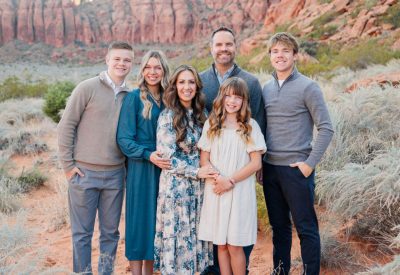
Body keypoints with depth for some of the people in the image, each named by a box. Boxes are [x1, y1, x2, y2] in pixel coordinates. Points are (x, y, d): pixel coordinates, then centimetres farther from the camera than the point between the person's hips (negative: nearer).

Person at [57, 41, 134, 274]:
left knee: (111, 231, 12)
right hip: (84, 172, -3)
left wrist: (129, 166, 8)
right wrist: (68, 164, -6)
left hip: (115, 175, 4)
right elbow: (66, 126, -4)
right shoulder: (87, 88, -5)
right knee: (82, 233, 6)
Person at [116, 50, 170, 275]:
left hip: (164, 167, 5)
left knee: (157, 220, 11)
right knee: (140, 219, 1)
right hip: (141, 168, -5)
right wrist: (148, 155, -22)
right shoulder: (134, 98, -7)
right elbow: (124, 139, -11)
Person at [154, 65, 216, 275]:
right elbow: (166, 156, -13)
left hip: (198, 186, 5)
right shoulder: (168, 116, -10)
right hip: (176, 185, -5)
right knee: (178, 235, 4)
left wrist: (204, 172, 1)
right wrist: (196, 172, -14)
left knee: (195, 234, 11)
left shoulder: (201, 114, 7)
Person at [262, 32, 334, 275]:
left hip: (297, 170, -5)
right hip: (270, 168, 5)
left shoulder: (308, 87, -6)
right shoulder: (267, 88, 10)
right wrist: (259, 161, 8)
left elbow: (326, 129, -9)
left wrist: (310, 163, -13)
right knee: (279, 226, 15)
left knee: (306, 228, 3)